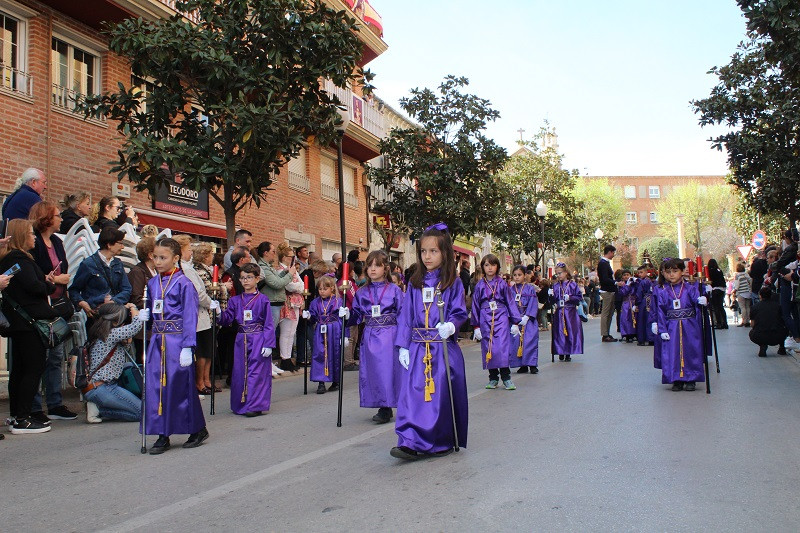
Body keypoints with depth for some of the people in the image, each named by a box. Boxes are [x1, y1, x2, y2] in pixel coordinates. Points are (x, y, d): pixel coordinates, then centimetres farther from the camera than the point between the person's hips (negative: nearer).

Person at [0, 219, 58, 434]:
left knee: (19, 368, 15)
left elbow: (27, 284, 12)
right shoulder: (20, 259, -15)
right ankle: (21, 420, -4)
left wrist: (45, 280, 0)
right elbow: (33, 286, -23)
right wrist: (50, 285, -4)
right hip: (29, 321, -10)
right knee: (34, 368, -6)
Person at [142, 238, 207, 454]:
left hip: (177, 341, -6)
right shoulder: (152, 283, 11)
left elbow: (190, 316, -10)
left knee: (180, 386, 1)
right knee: (155, 386, 3)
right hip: (157, 341, 6)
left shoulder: (183, 283, -8)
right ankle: (162, 436, 13)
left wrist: (187, 347, -15)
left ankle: (198, 429, 19)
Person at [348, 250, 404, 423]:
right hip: (369, 336, 4)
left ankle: (386, 409, 3)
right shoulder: (362, 293, 9)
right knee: (372, 371, 6)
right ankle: (384, 407, 18)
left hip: (389, 336, -4)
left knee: (388, 369, -6)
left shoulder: (394, 290, -1)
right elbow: (356, 316, 12)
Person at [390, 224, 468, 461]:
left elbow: (460, 312, -2)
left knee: (442, 394, -1)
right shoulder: (415, 283, 10)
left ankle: (442, 442, 13)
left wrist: (451, 325, -25)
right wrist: (403, 346, 2)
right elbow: (405, 315, 9)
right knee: (413, 393, -6)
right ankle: (411, 442, -6)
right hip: (418, 348, 3)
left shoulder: (453, 283, 1)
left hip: (444, 347, -2)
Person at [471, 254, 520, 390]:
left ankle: (506, 377, -3)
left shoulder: (502, 284, 4)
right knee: (488, 348, 3)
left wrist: (515, 323, 3)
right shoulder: (480, 285, 6)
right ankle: (493, 378, 15)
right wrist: (476, 326, 5)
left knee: (502, 347, -11)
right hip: (485, 320, 2)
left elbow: (510, 302, 7)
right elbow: (475, 306, 9)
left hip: (501, 318, -1)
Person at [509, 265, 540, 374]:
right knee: (516, 342, 1)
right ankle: (523, 366, 10)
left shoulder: (530, 289, 0)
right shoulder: (511, 290, 8)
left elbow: (533, 304, -5)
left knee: (530, 341, -8)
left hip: (528, 319, -3)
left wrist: (526, 317, -13)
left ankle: (532, 365, 0)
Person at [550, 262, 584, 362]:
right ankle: (561, 353, 11)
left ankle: (568, 353, 9)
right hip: (559, 313, 2)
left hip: (570, 312, -2)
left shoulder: (573, 285, 0)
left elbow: (579, 297, 0)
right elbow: (552, 301, 7)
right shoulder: (555, 286, 7)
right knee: (559, 332, 1)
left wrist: (570, 298, -14)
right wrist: (551, 295, -13)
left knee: (570, 332, 0)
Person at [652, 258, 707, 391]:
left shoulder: (690, 287, 1)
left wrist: (702, 300, -38)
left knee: (691, 352, 2)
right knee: (673, 354, -2)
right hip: (671, 328, 1)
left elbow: (697, 298, -13)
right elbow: (660, 311, 1)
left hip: (690, 326, 0)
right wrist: (662, 330, -4)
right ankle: (677, 380, 10)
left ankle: (690, 380, 15)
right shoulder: (661, 291, 3)